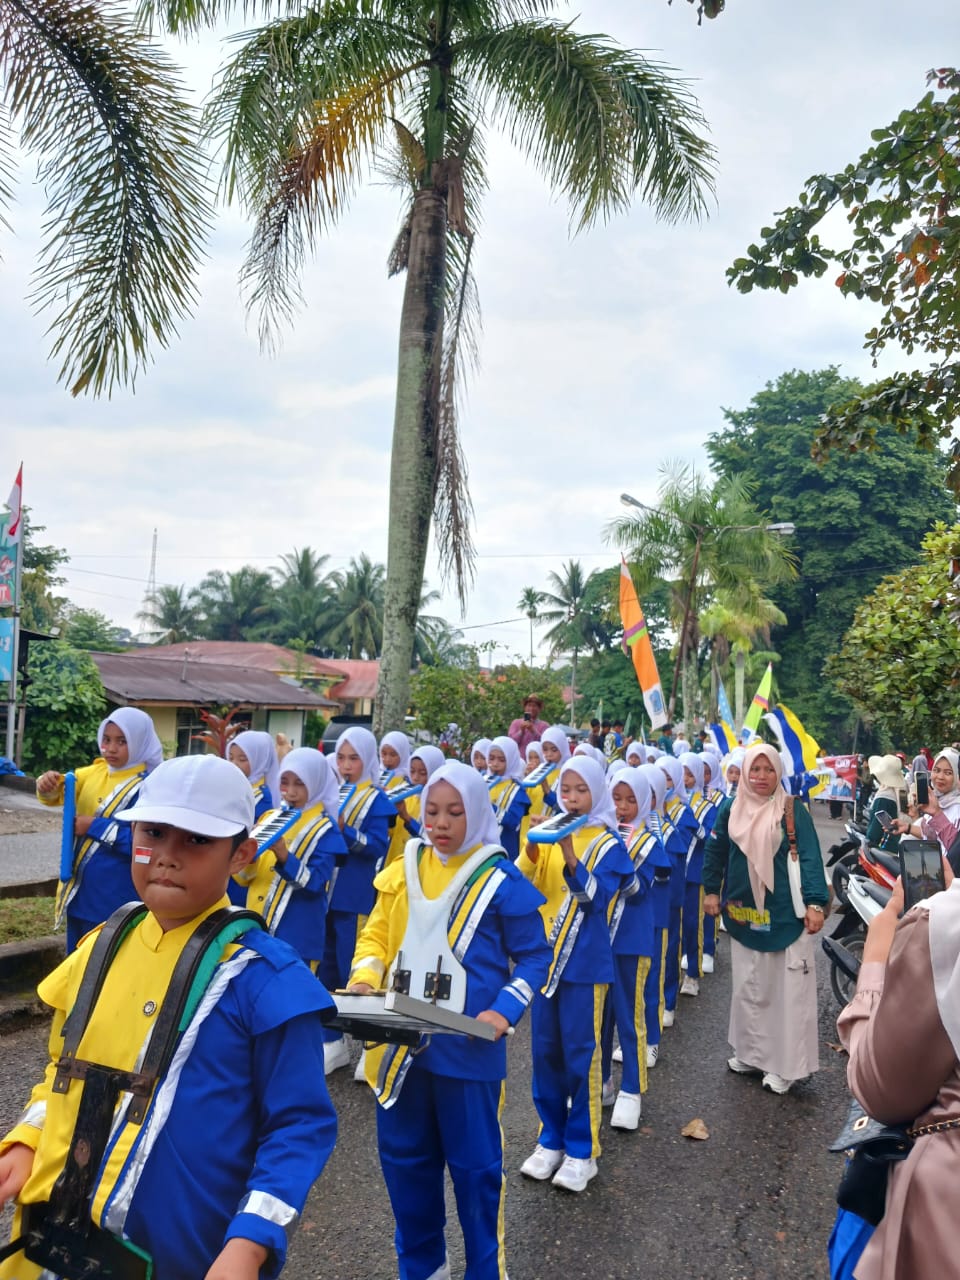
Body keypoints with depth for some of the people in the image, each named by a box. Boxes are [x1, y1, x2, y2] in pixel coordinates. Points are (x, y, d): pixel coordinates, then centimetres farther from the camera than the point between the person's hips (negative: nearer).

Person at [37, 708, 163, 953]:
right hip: (79, 890, 7)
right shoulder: (95, 771, 5)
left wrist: (96, 827, -19)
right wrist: (49, 784, -11)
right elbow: (58, 793, 12)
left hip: (115, 901, -7)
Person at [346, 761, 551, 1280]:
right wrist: (365, 975, -10)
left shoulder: (501, 879, -9)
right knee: (403, 1155, 17)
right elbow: (375, 936, 10)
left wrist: (505, 1011, -18)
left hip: (467, 1047, -4)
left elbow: (535, 956, -4)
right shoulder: (402, 871, 3)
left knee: (475, 1163, 8)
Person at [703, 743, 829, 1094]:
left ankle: (785, 1064, 12)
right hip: (744, 913, 4)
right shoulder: (731, 809, 2)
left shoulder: (793, 810, -8)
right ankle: (752, 1053, 28)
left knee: (788, 988, 1)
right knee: (749, 986, 14)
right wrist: (711, 891, 10)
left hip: (785, 914, -4)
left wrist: (815, 903, -22)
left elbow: (810, 857, -14)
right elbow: (715, 851, 12)